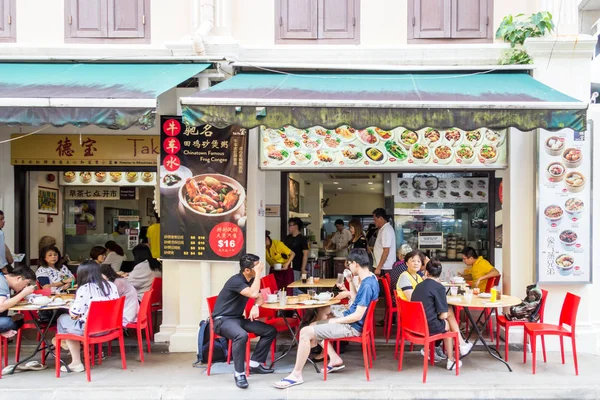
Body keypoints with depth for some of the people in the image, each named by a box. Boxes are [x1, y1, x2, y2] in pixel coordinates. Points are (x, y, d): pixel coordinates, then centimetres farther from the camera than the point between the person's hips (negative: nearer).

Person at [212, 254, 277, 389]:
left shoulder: (251, 280, 5)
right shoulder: (236, 280, -22)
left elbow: (259, 297, 12)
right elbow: (253, 294, -35)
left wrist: (256, 306, -11)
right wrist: (258, 273, -27)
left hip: (239, 318, 9)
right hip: (223, 319, -9)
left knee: (271, 331, 0)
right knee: (242, 335, -40)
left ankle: (254, 364, 7)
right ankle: (239, 373, -24)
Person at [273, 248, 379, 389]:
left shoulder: (367, 285, -25)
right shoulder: (370, 278, 6)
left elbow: (358, 315, -25)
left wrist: (335, 321, -13)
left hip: (352, 326, -11)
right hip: (350, 320, 11)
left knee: (306, 332, -16)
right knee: (313, 326, 23)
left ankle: (296, 374, -8)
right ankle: (335, 360, 18)